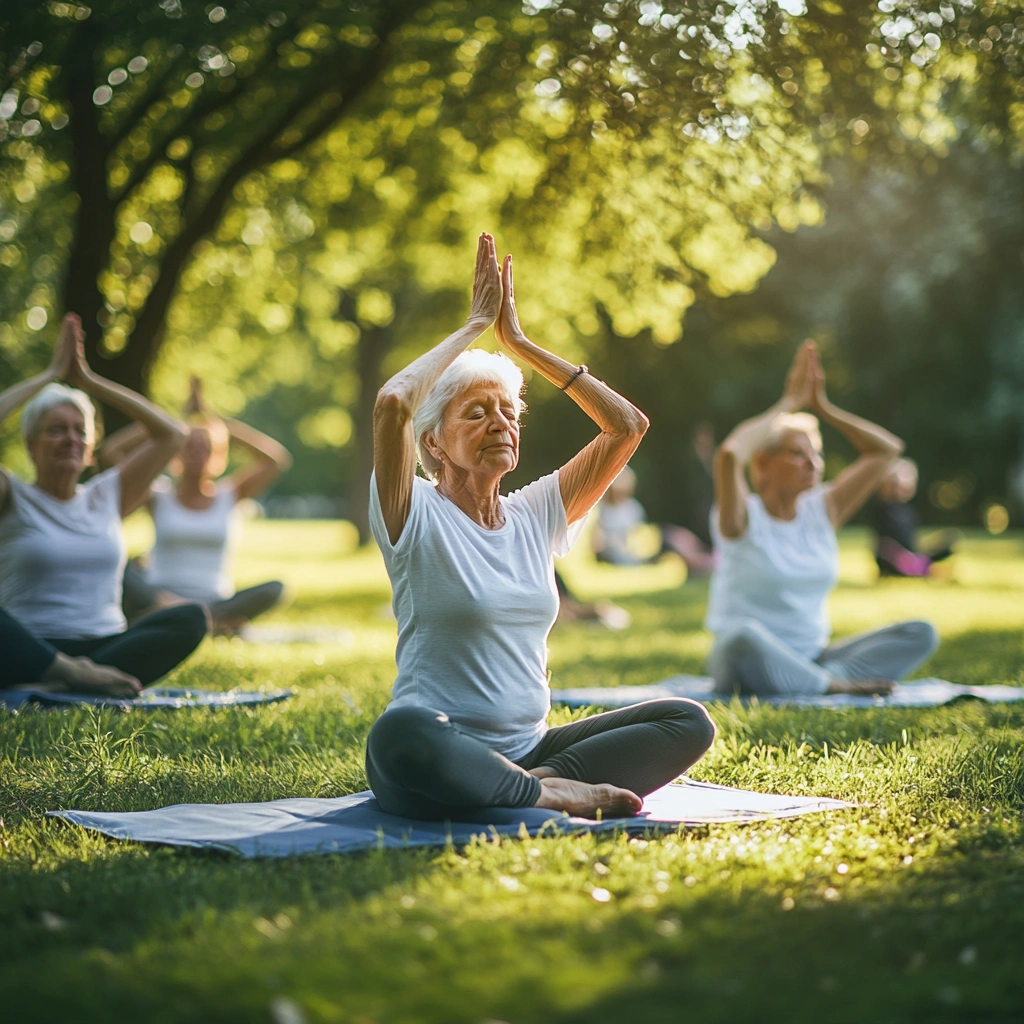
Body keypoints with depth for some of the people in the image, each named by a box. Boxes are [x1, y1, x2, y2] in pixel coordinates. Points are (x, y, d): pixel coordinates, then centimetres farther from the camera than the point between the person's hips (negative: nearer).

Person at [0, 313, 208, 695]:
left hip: (104, 647, 4)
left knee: (192, 618, -25)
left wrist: (89, 380, 9)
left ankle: (77, 679, -38)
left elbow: (171, 433, 13)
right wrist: (50, 376, -2)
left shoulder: (106, 496, 17)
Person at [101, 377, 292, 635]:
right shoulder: (159, 495, 9)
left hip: (215, 601, 1)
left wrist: (211, 419, 2)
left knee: (275, 589, -28)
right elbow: (111, 452, -1)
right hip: (159, 598, 0)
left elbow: (277, 458, -1)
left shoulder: (228, 496, 11)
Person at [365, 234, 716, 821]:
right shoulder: (417, 515, -4)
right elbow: (392, 404, -22)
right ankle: (549, 795, -22)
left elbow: (628, 425, 10)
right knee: (401, 734, -41)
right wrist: (475, 325, -7)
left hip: (530, 748, 6)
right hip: (441, 767, -6)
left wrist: (520, 342, 7)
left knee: (690, 722, -11)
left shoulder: (534, 515, 12)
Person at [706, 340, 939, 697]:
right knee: (743, 638, -41)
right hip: (747, 667, -5)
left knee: (921, 634, -11)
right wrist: (788, 404, -16)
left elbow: (887, 449, 8)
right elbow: (728, 455, -28)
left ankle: (830, 679, -27)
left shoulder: (822, 510, 8)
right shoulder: (744, 518, -7)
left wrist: (822, 406, 0)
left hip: (809, 662, 5)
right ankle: (837, 686, -23)